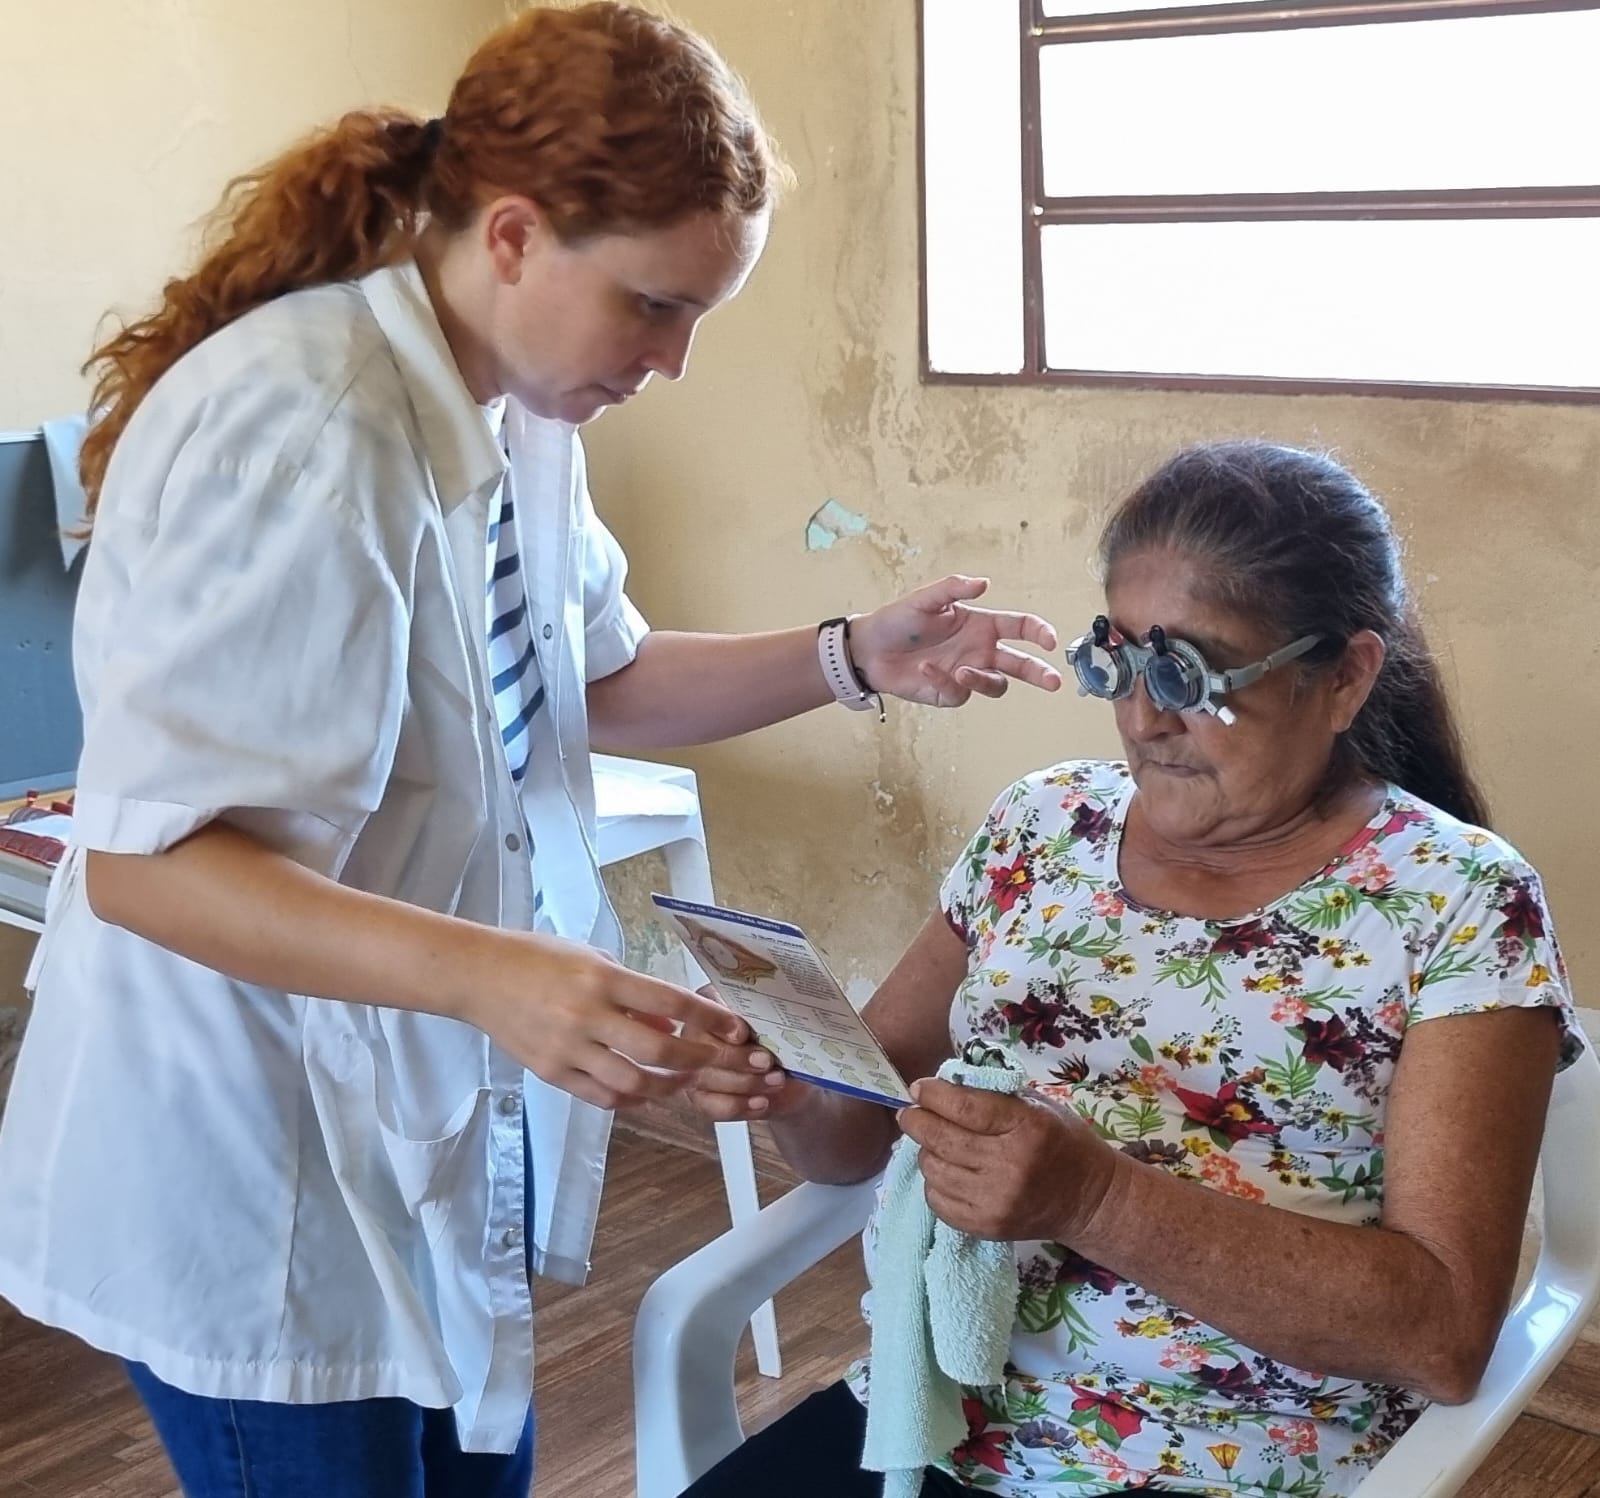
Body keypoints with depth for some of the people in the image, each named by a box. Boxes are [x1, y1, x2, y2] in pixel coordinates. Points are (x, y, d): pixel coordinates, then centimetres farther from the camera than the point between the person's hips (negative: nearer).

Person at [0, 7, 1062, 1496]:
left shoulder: (516, 409, 1)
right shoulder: (302, 431, -27)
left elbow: (592, 683, 15)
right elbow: (143, 862, -28)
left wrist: (850, 658, 1)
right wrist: (492, 976, -41)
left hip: (429, 1131, 8)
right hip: (257, 1169, -8)